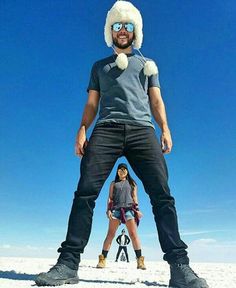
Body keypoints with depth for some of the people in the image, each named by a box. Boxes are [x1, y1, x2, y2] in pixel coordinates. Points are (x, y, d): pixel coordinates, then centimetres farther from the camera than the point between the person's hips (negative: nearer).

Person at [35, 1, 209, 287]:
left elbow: (156, 101, 20)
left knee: (161, 194, -16)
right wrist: (82, 130, 2)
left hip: (142, 130, 0)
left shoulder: (148, 64, 30)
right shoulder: (99, 66, 29)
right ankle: (68, 263, -13)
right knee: (86, 191, -16)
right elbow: (91, 104, 20)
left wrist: (165, 129, 2)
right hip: (106, 130, 0)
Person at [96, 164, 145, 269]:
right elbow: (110, 198, 12)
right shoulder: (113, 183, 18)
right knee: (110, 234, -4)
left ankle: (140, 260, -9)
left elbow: (135, 197, 13)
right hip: (116, 209, 0)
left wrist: (137, 210, 1)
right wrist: (108, 210, -1)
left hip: (129, 209, 0)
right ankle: (102, 259, -4)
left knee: (133, 234, -8)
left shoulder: (132, 183, 19)